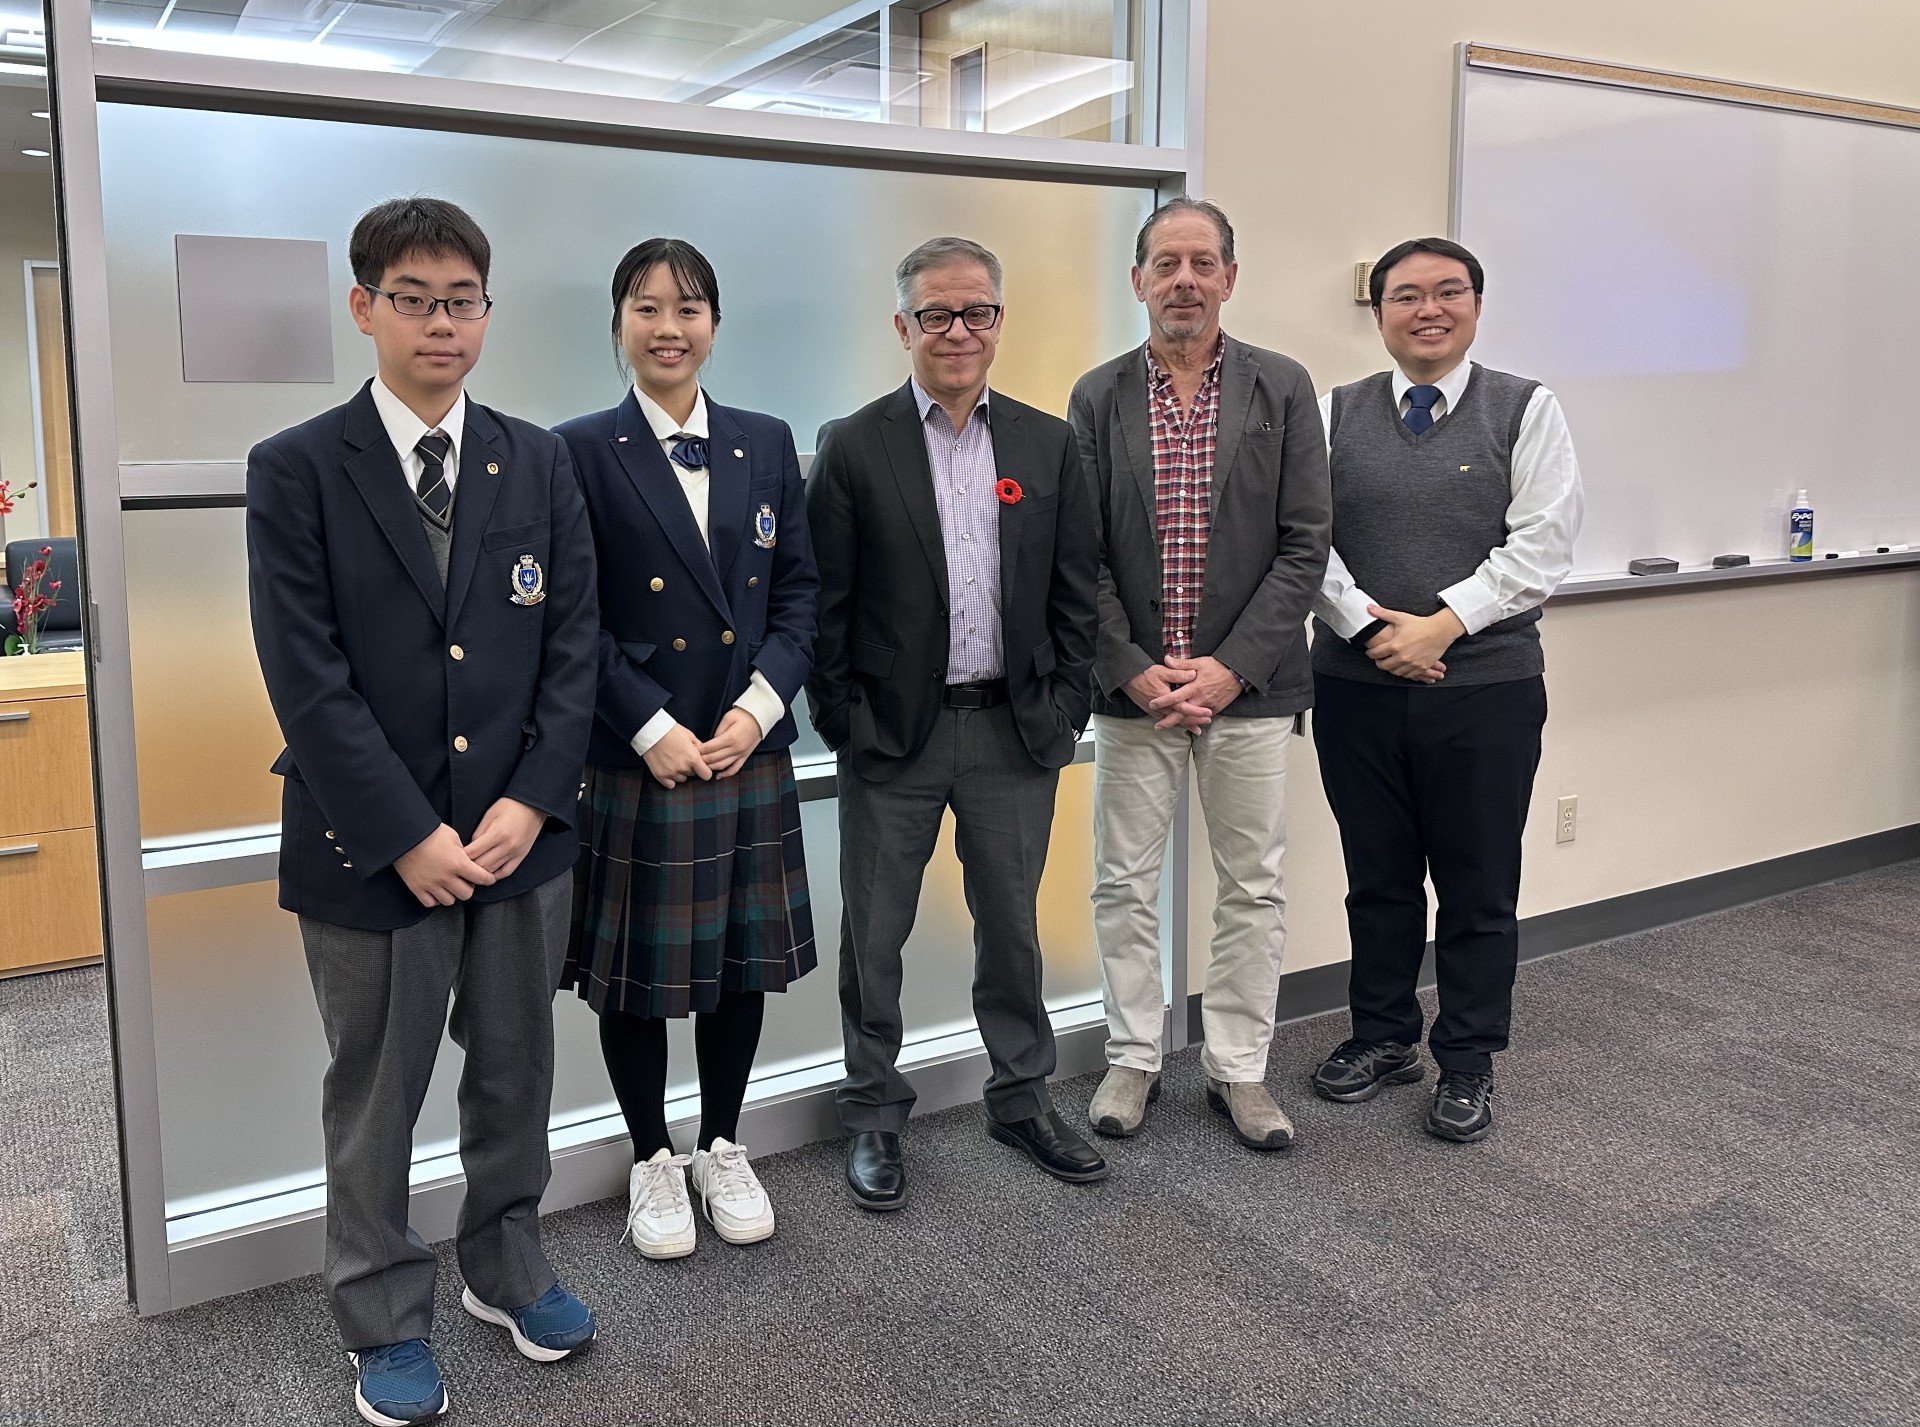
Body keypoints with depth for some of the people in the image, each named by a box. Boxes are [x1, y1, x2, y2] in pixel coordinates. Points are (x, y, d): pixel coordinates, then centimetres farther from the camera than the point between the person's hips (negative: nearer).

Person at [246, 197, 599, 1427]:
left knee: (517, 1069, 17)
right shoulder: (297, 470, -5)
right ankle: (386, 1320, 31)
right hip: (370, 848, -3)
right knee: (376, 1094, 12)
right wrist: (408, 835, -14)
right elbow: (308, 679, -11)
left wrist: (531, 800, -9)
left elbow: (573, 645, 2)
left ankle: (507, 1265, 39)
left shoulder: (540, 463, 5)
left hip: (520, 833, 3)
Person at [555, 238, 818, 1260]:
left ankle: (723, 1148, 33)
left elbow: (797, 594, 6)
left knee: (744, 959, 13)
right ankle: (652, 1162, 29)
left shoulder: (767, 445, 7)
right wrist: (653, 729, -15)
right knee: (640, 968, 9)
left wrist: (759, 705, -8)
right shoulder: (582, 453, -4)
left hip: (752, 755, 4)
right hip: (633, 761, -3)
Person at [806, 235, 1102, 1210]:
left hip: (1015, 729, 2)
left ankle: (1022, 1097, 32)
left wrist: (1063, 709, 1)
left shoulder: (1047, 445, 6)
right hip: (894, 731, -2)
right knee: (874, 935, 8)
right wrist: (841, 721, -7)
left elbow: (1074, 593, 7)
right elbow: (826, 602, -3)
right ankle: (874, 1114, 25)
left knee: (1012, 924, 14)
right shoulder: (854, 447, -3)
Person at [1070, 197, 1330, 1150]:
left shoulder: (1283, 390, 1)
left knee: (1253, 888, 7)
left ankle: (1238, 1069, 23)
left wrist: (1232, 667, -12)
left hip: (1247, 682, 0)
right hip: (1132, 685, 1)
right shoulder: (1098, 397, 3)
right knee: (1124, 884, 9)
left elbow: (1304, 545, -3)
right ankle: (1133, 1059, 25)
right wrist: (1133, 670, -10)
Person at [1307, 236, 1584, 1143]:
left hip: (1486, 686, -1)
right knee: (1378, 878, 14)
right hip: (1355, 685, 2)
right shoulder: (1334, 414, 7)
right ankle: (1383, 1038, 31)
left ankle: (1467, 1063, 22)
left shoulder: (1526, 411, 2)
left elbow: (1541, 547, -7)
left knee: (1478, 889, 7)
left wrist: (1443, 624, -15)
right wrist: (1369, 627, -13)